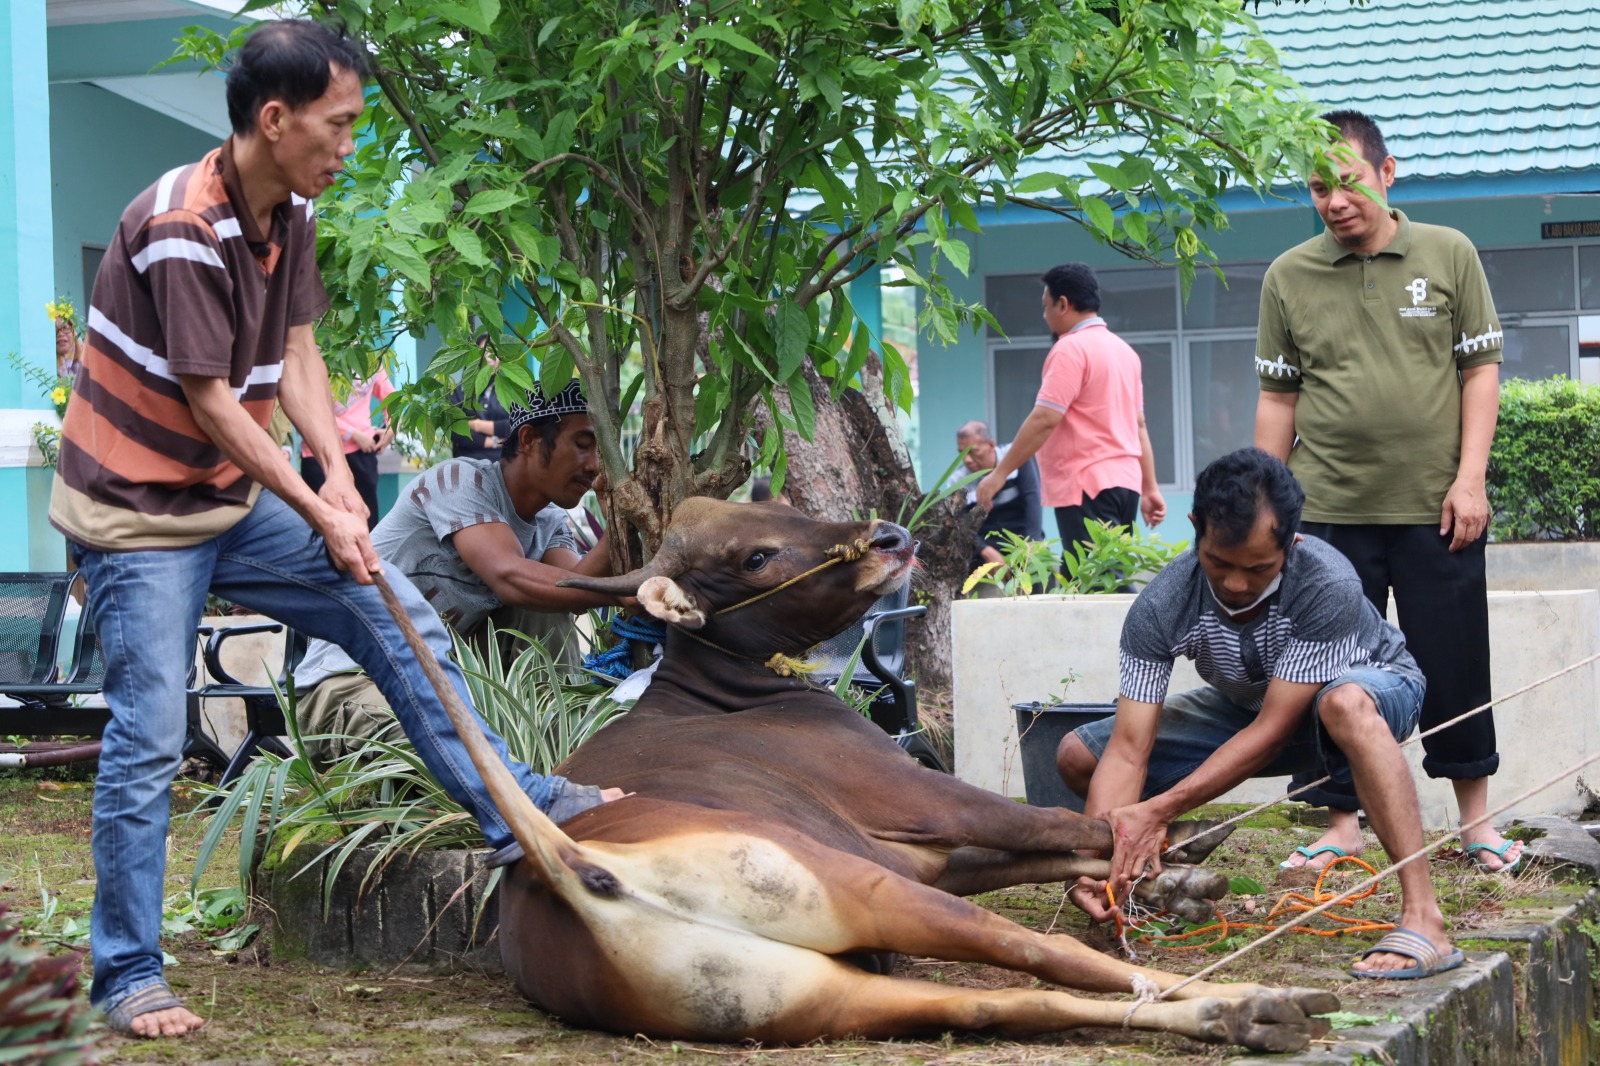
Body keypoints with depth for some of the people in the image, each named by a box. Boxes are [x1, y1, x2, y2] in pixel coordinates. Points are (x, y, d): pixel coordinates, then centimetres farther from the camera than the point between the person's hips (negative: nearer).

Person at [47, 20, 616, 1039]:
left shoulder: (291, 209, 2)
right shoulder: (180, 228, -25)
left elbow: (297, 352, 5)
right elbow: (209, 403, -23)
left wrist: (340, 477, -10)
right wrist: (319, 513, -18)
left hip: (234, 496, 8)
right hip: (139, 513, -8)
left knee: (397, 618, 6)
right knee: (149, 741, -8)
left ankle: (515, 809, 16)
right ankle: (130, 976, 2)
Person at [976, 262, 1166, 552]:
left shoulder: (1071, 348, -10)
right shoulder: (1124, 350, 17)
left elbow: (1045, 419, -16)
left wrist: (1000, 473, -12)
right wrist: (1150, 489, 20)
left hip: (1087, 485, -9)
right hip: (1125, 482, 9)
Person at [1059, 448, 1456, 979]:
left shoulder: (1327, 586, -36)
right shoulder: (1161, 609, -26)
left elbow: (1273, 730, -34)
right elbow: (1129, 750, -27)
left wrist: (1158, 810, -40)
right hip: (1249, 707, 5)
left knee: (1343, 703, -43)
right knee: (1079, 756, -9)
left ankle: (1424, 920, -44)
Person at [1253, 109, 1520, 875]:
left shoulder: (1448, 255, 1)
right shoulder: (1289, 276, 4)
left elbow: (1481, 370, 3)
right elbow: (1277, 397, 9)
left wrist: (1470, 478, -5)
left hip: (1435, 507, -1)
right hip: (1329, 510, 1)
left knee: (1454, 666, 5)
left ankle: (1475, 819, 18)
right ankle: (1343, 823, 16)